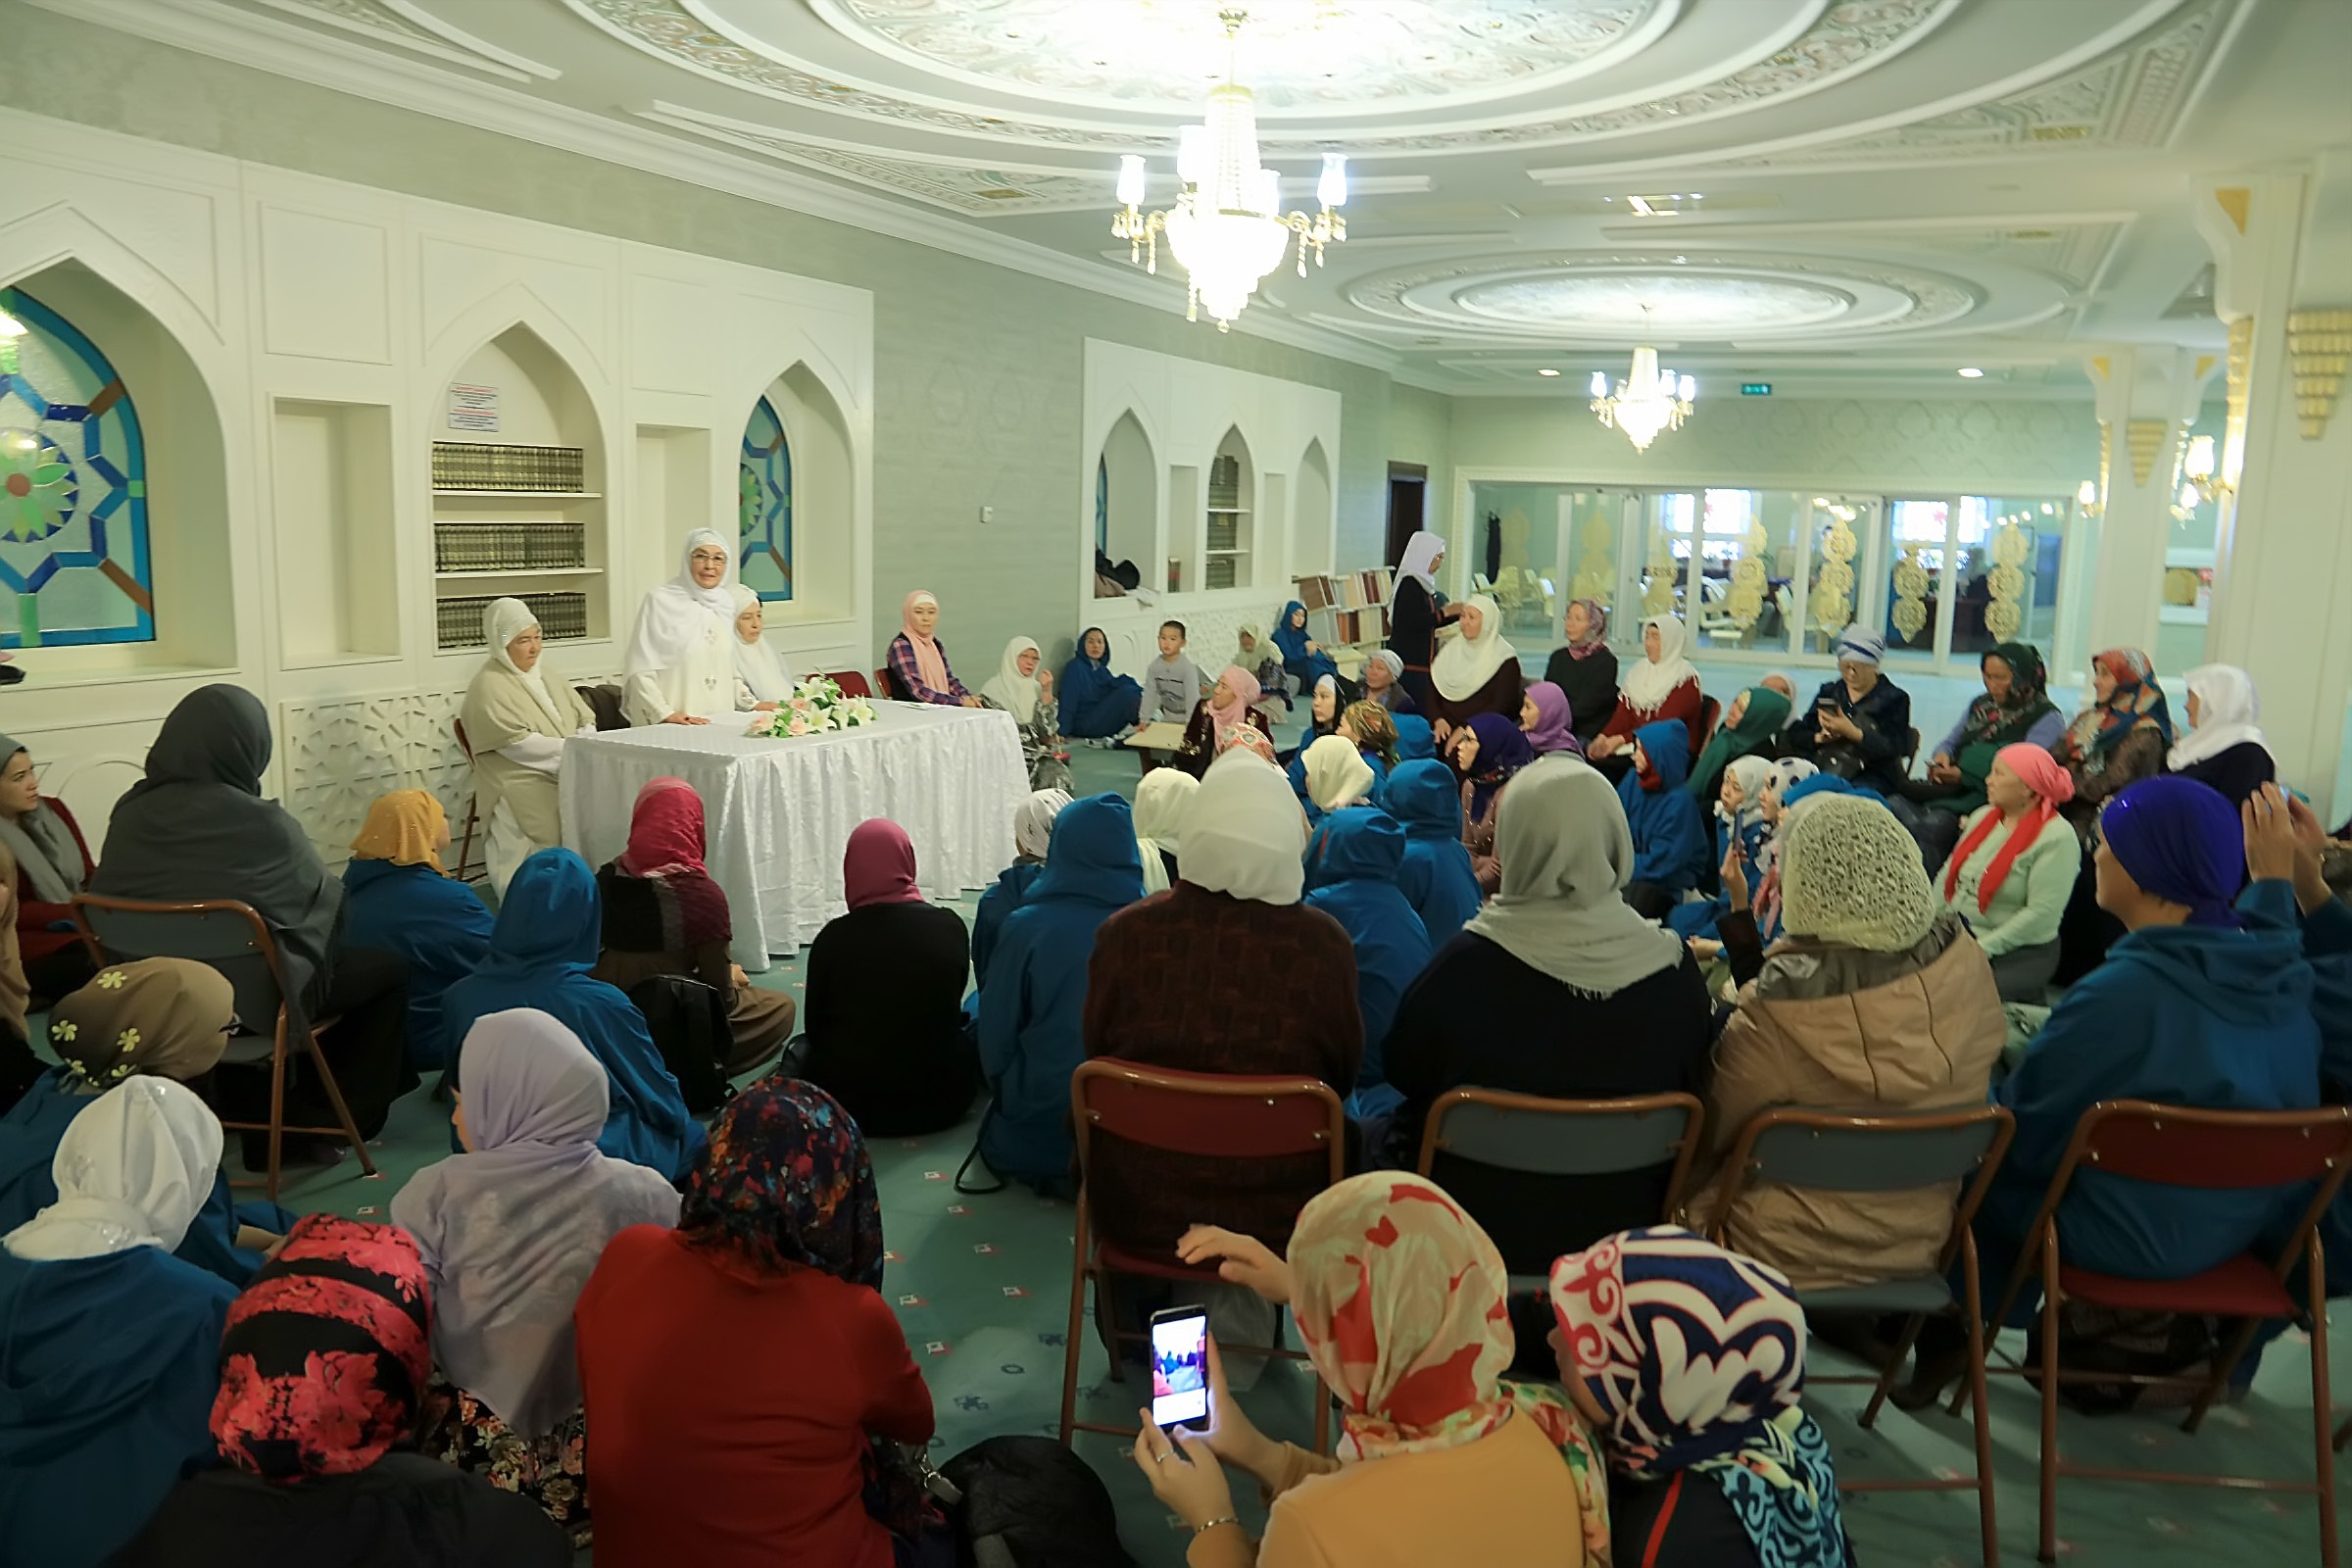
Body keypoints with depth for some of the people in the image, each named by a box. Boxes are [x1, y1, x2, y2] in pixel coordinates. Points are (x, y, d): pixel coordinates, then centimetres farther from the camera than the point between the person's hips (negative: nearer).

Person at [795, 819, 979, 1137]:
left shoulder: (834, 938, -15)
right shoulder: (950, 927, -10)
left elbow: (816, 1028, -3)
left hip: (851, 1102, -2)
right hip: (942, 1098, 2)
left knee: (802, 1050, 28)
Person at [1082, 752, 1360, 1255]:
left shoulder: (1124, 934, -15)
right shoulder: (1322, 942, -17)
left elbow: (1096, 1054, 2)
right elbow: (1344, 1073, -1)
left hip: (1134, 1212, 1)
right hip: (1276, 1213, -1)